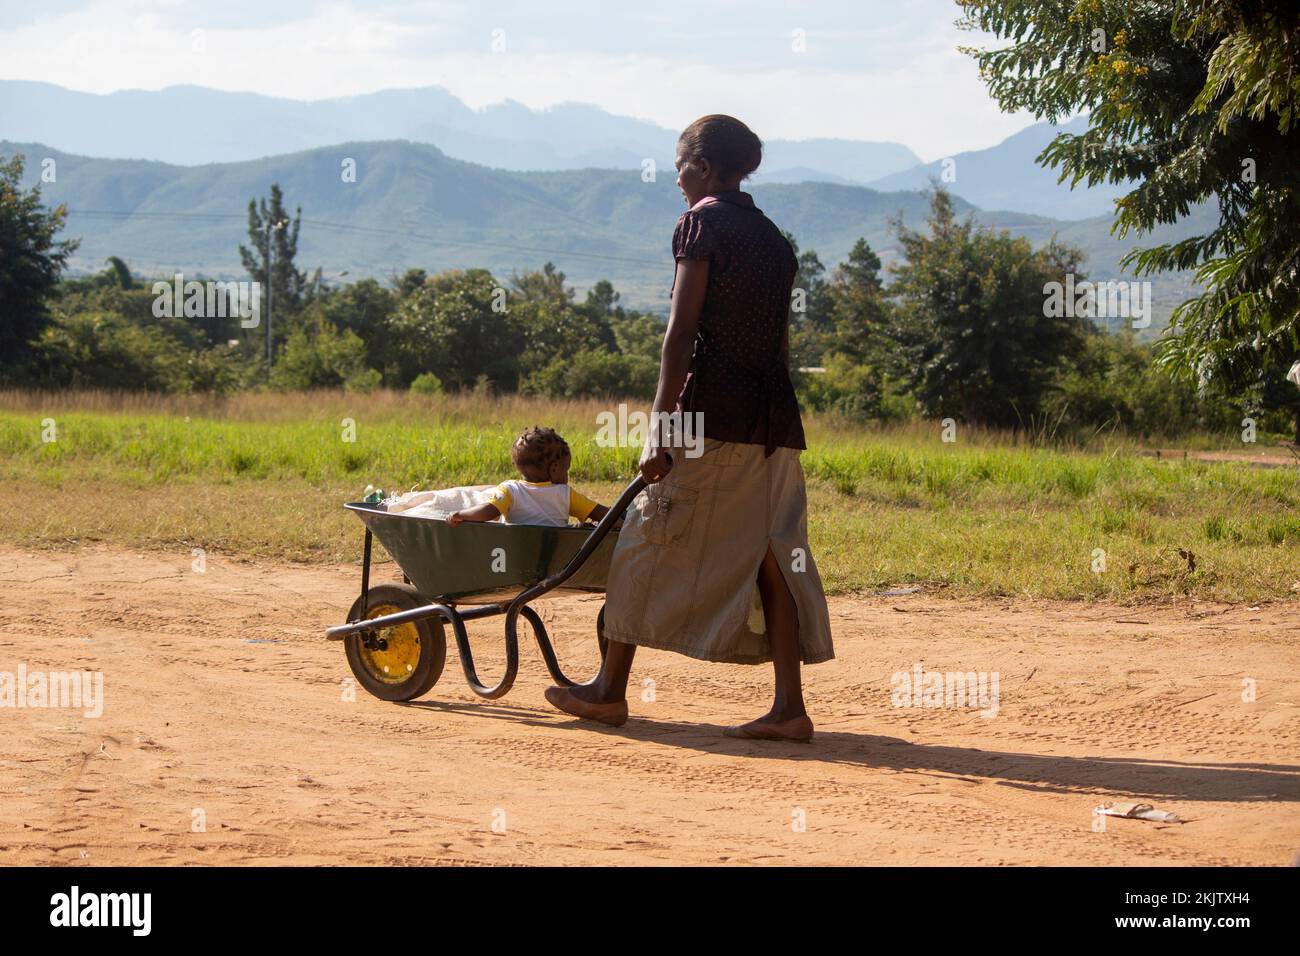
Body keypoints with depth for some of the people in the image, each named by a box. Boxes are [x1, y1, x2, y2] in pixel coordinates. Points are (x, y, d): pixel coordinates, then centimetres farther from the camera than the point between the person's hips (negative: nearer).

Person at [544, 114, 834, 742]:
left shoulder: (702, 223, -6)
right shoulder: (774, 237, 17)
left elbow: (682, 330, -12)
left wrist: (662, 429, -15)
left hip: (710, 408, -7)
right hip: (773, 418, 7)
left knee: (650, 542, 4)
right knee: (771, 553, 4)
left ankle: (610, 690, 12)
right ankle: (790, 706, -3)